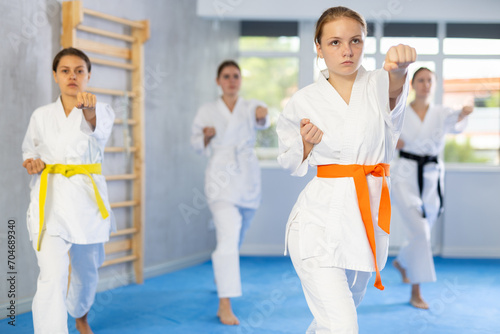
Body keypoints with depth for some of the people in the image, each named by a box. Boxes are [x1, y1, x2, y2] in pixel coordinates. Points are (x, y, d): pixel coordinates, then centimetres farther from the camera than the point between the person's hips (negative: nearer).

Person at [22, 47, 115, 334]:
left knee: (86, 270, 19)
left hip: (87, 197, 1)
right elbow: (30, 150, 21)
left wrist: (89, 109, -50)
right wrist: (33, 163, -4)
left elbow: (99, 127, -26)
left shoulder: (101, 111, -1)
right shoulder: (41, 116, 6)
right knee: (53, 276, -16)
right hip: (50, 197, 0)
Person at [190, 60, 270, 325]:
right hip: (221, 177, -3)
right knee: (228, 236, -18)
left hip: (248, 179, 3)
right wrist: (207, 136, -13)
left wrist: (262, 115, -44)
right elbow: (196, 144, 10)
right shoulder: (207, 111, 5)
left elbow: (261, 120, -19)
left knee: (236, 237, 18)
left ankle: (221, 275, 47)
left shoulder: (251, 106, 5)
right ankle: (225, 305, -19)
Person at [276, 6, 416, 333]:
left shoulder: (379, 85, -1)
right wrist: (306, 144, -11)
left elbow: (394, 84, -27)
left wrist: (398, 64, -52)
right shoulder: (304, 103, 0)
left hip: (369, 217, 3)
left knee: (348, 302, 25)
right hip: (321, 218, -3)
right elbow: (291, 163, 12)